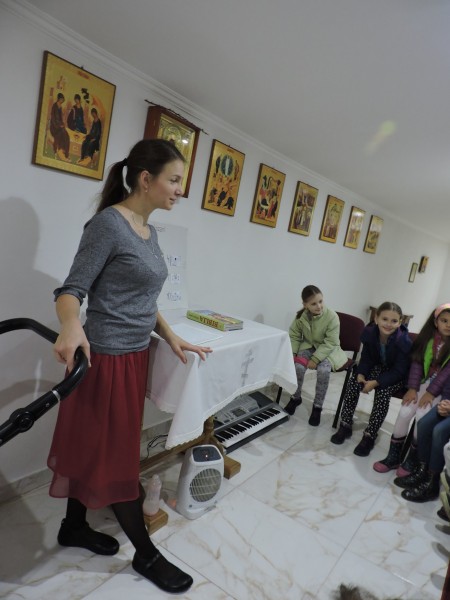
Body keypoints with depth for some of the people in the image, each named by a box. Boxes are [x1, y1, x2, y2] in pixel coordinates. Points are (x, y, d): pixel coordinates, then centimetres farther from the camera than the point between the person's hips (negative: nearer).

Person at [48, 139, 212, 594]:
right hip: (107, 358, -8)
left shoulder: (148, 231, 10)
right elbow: (72, 289, -16)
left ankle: (73, 527, 42)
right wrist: (71, 328, -36)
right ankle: (146, 554, 26)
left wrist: (172, 338, 8)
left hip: (135, 355, 8)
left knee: (95, 449, 21)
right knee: (116, 457, 8)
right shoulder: (108, 223, -16)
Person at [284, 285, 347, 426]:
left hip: (328, 350, -2)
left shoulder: (332, 316, -23)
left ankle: (317, 406, -10)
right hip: (308, 346, 3)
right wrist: (292, 353, -14)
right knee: (298, 366, -25)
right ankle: (296, 398, 3)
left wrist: (315, 359, -27)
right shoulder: (300, 316, -12)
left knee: (323, 370, -31)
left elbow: (330, 343, -21)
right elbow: (294, 336, 0)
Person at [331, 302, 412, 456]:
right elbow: (366, 358, -5)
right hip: (377, 367, 4)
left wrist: (376, 382, -33)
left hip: (397, 375, -4)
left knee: (383, 391, -30)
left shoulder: (404, 342, -28)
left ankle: (369, 436, -16)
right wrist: (361, 374, -24)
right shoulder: (370, 332, -17)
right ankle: (345, 426, -5)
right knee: (354, 380, -18)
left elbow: (399, 371, -24)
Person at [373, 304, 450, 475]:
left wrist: (431, 393, -18)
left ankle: (412, 459, -2)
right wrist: (412, 388, -11)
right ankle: (393, 456, -2)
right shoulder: (428, 338, 0)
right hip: (424, 382, 3)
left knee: (421, 415, -23)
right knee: (404, 412, -15)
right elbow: (417, 363, -3)